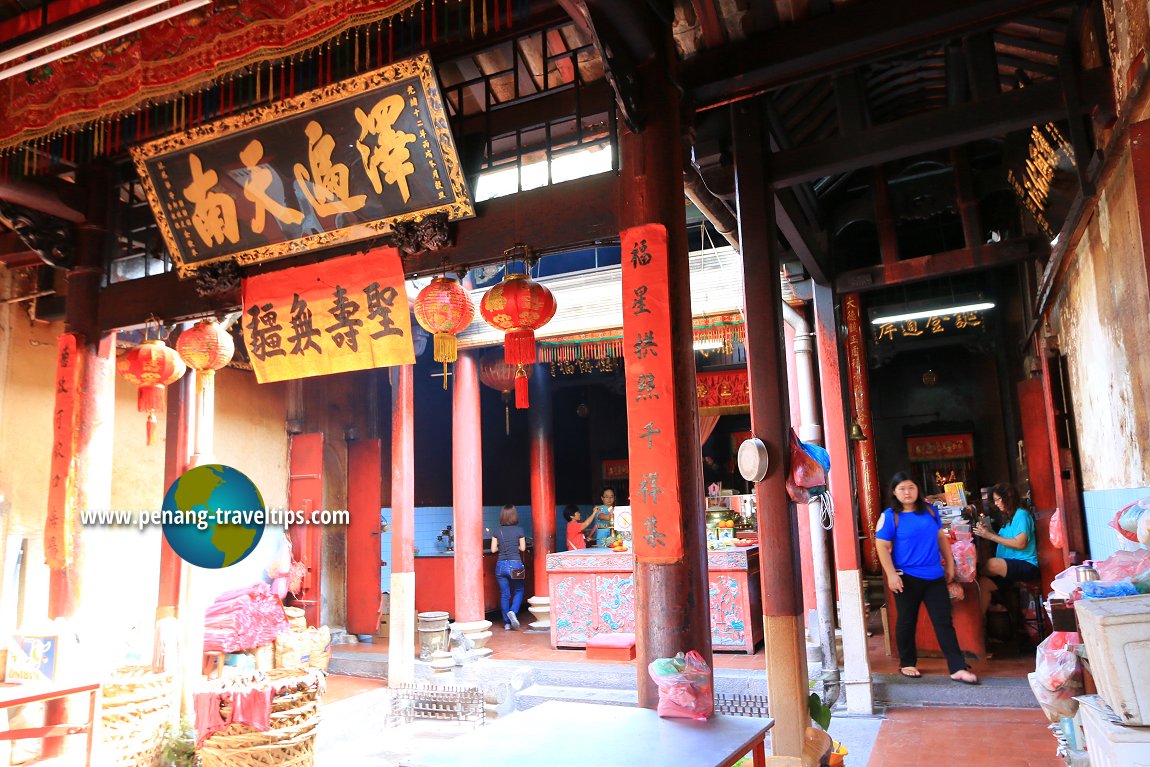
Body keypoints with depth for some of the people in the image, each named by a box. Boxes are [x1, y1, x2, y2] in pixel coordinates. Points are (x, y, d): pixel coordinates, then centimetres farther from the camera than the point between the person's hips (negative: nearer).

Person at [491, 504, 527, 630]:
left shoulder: (497, 531, 1)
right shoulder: (519, 530, -4)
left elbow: (493, 549, 1)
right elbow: (522, 548, -1)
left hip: (501, 565, 2)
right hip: (515, 564, -2)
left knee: (504, 594, 9)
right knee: (518, 591, 14)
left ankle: (507, 623, 10)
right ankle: (513, 611, -11)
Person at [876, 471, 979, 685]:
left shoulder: (930, 510, 7)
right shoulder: (890, 516, -8)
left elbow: (941, 538, 16)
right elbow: (882, 546, -11)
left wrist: (950, 564, 15)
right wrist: (891, 574, -17)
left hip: (934, 576, 4)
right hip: (907, 577, -4)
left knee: (944, 621, 2)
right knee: (907, 622, 9)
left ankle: (958, 668, 4)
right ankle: (907, 663, 24)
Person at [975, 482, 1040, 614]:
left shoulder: (1021, 514, -6)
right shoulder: (1007, 518, 20)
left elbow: (1020, 543, -16)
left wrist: (990, 536, -15)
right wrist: (990, 531, 6)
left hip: (1026, 565, -8)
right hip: (1008, 567, 8)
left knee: (992, 564, -34)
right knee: (983, 583, -19)